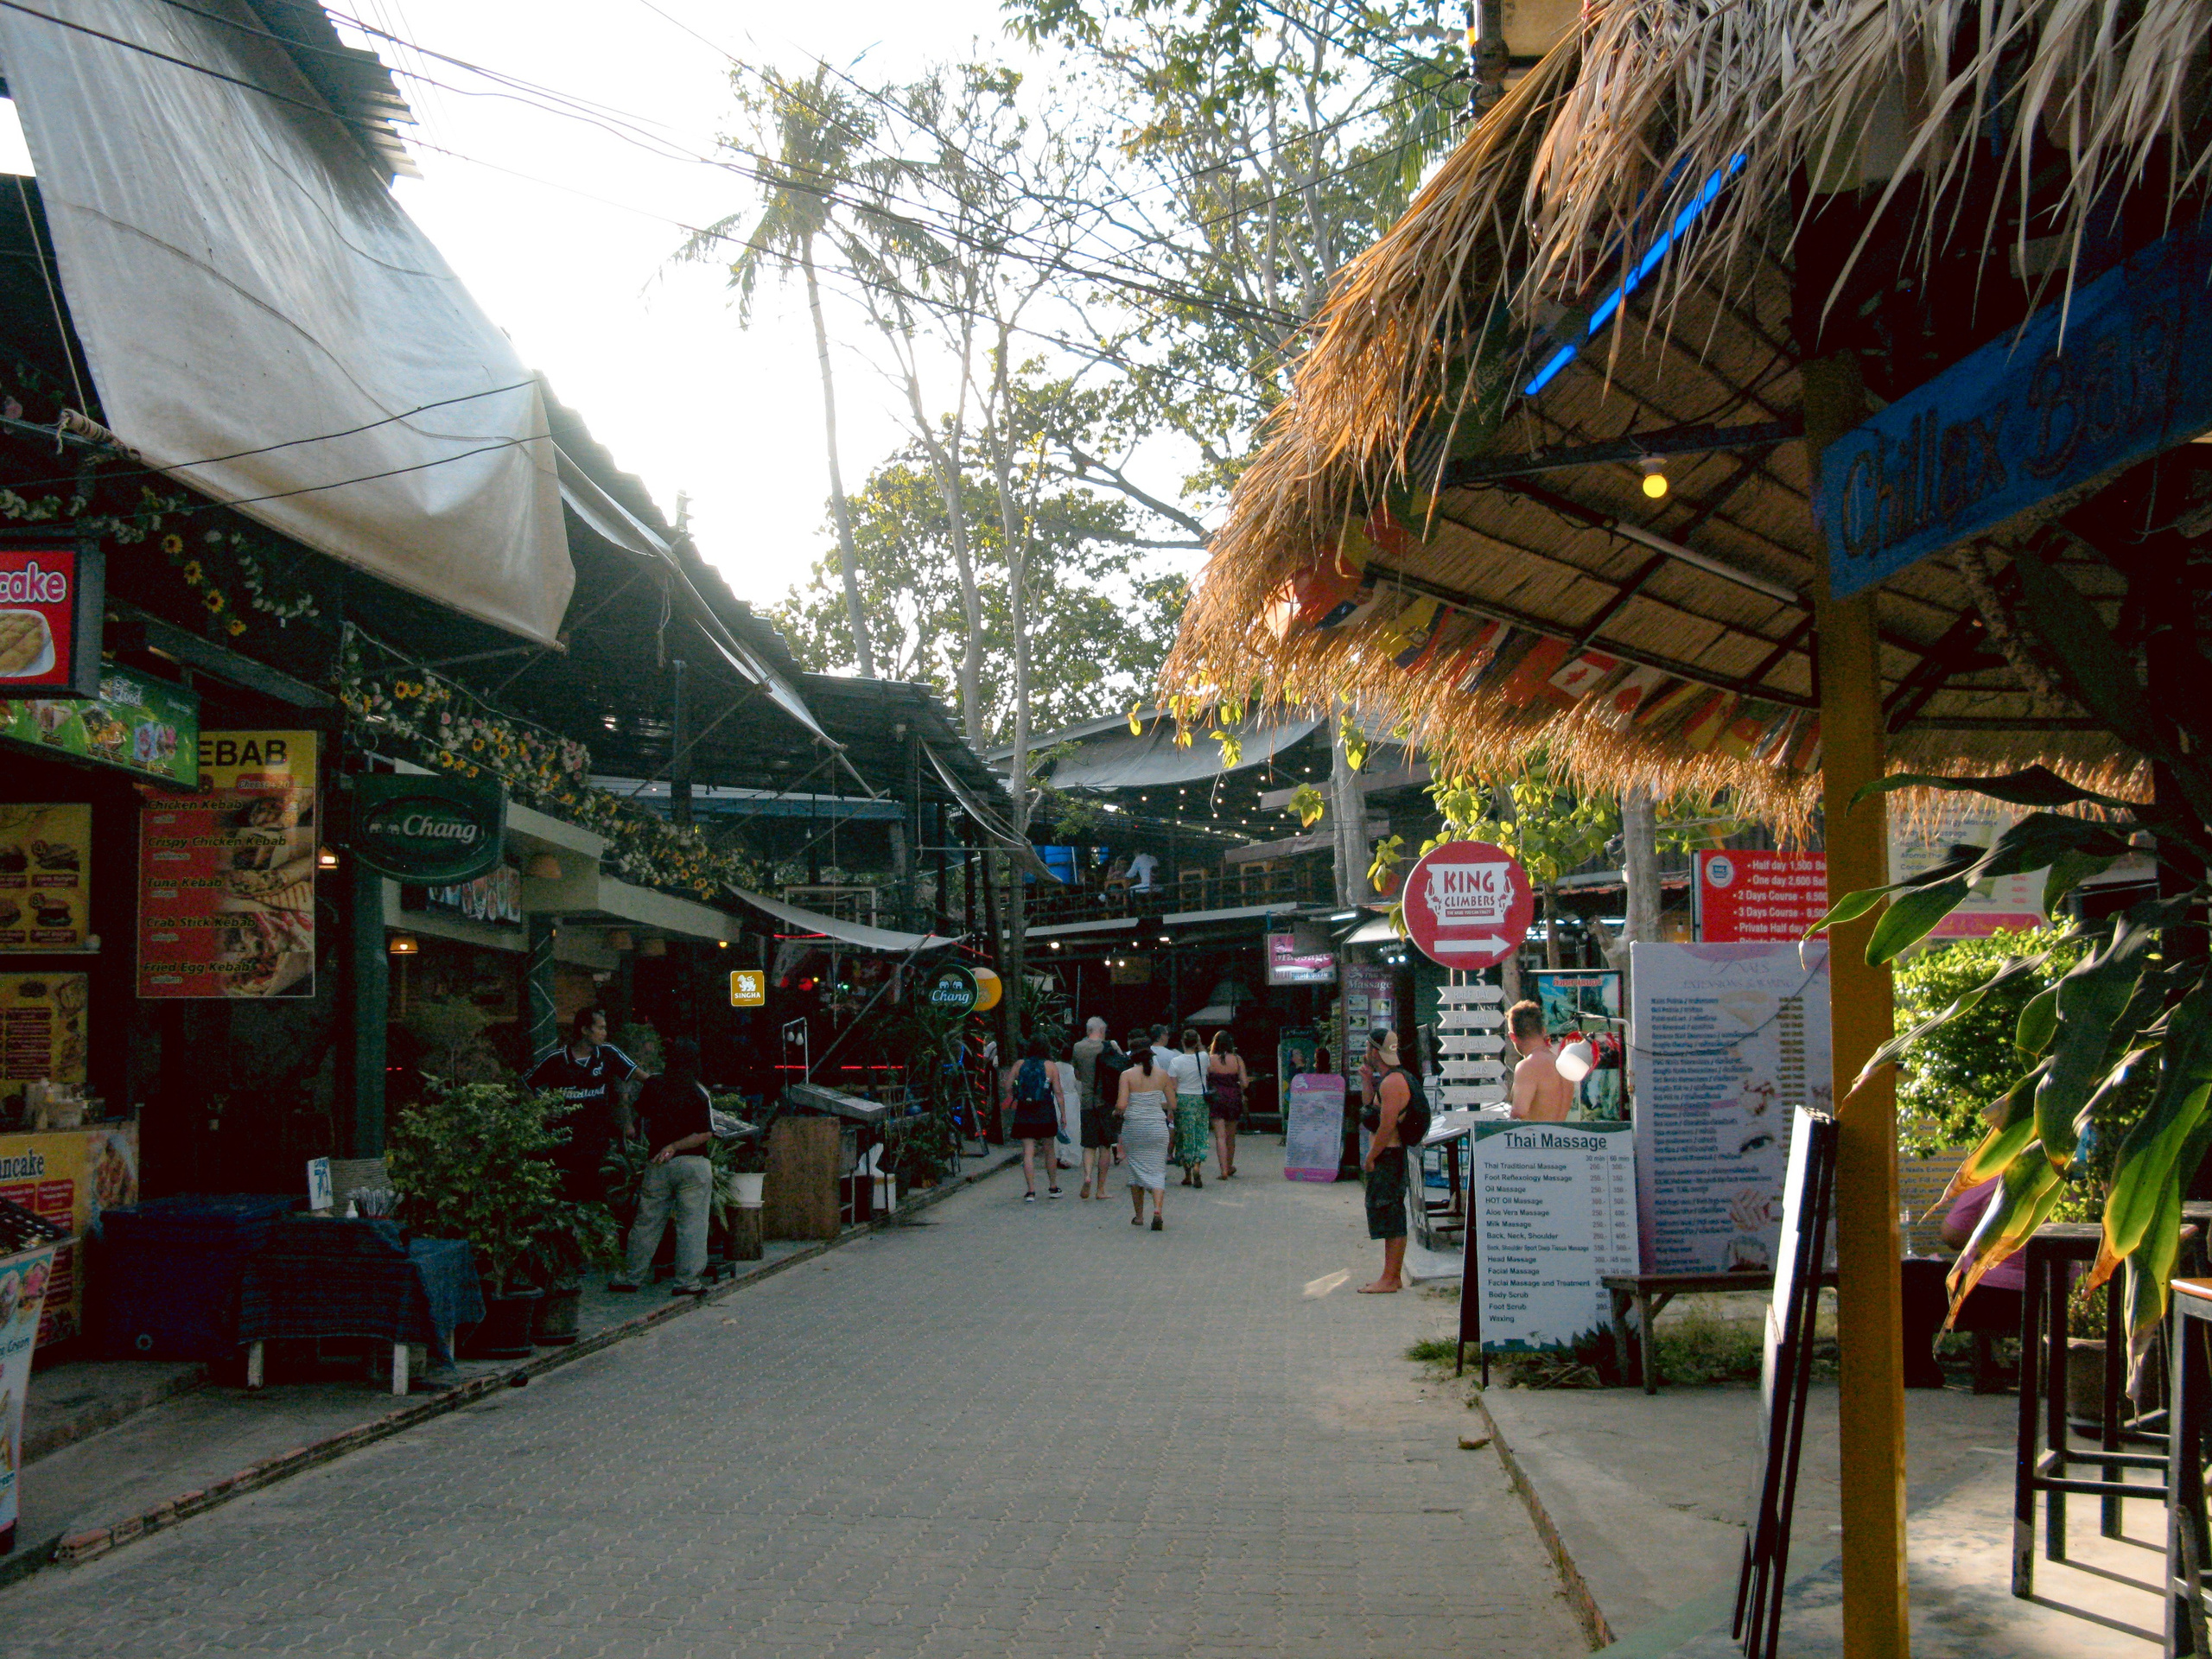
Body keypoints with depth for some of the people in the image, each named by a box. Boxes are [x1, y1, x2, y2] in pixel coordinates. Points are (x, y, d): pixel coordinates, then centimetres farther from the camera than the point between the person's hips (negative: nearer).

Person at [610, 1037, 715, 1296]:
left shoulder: (652, 1085, 2)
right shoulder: (698, 1092, -5)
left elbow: (642, 1115, 17)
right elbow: (705, 1134, -11)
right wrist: (674, 1147, -8)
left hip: (657, 1165, 3)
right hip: (693, 1164, -3)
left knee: (646, 1223, 11)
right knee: (691, 1224, 0)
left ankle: (631, 1276, 18)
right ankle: (687, 1281, -1)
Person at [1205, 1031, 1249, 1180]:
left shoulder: (1209, 1060, -7)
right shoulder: (1237, 1059, -3)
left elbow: (1205, 1082, -8)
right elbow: (1245, 1083, -3)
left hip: (1216, 1099, -2)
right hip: (1234, 1098, 2)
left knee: (1220, 1136, -3)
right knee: (1231, 1136, 18)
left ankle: (1224, 1169, -13)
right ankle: (1230, 1166, 33)